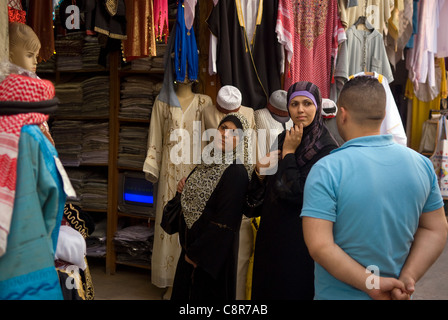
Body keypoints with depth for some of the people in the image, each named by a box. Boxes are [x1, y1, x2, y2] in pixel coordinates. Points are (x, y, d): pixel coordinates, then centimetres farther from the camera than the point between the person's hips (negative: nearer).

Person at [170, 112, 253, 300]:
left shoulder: (237, 172, -19)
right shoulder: (208, 164, 6)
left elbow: (226, 222, -22)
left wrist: (197, 253, -17)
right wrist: (183, 190, -4)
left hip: (213, 254, -8)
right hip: (191, 246, 8)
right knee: (183, 292, 20)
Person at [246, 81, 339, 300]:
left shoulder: (327, 148, -14)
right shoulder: (283, 138, 7)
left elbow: (298, 193, -22)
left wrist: (289, 152, -15)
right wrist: (260, 172, -9)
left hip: (299, 235, -6)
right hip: (271, 230, 7)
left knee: (294, 289, 8)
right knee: (266, 285, 17)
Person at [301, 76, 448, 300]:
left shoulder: (326, 170, -20)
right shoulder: (422, 163, -4)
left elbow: (319, 246, -24)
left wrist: (370, 283, -18)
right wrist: (408, 278, -8)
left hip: (339, 294, -4)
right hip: (395, 294, 4)